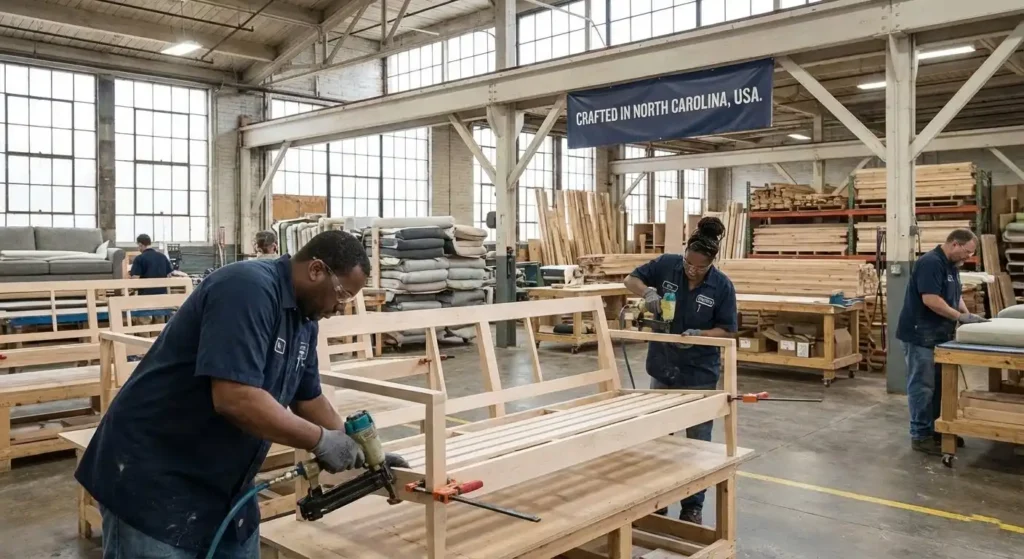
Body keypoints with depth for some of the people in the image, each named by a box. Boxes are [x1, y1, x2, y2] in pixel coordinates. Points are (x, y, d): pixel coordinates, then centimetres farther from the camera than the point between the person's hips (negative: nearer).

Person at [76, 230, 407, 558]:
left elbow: (308, 398, 16)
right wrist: (321, 440, -22)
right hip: (154, 481, -9)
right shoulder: (249, 288, -24)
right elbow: (235, 399, -32)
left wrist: (357, 451, 10)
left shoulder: (304, 319, 6)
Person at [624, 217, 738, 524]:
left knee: (697, 442, 7)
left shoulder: (722, 286, -13)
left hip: (700, 373, -2)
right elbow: (631, 279, 2)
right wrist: (648, 291, -19)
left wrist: (699, 335, -26)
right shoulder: (666, 265, -9)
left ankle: (692, 507, 21)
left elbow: (727, 330, -8)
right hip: (663, 368, 3)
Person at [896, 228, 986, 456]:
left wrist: (968, 315, 4)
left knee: (938, 385, 15)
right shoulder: (931, 262, -19)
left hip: (938, 335, 10)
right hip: (920, 335, -10)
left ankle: (936, 429, 25)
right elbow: (930, 299, -26)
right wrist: (961, 317, -20)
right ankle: (921, 436, 3)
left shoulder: (952, 266, 13)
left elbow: (956, 295, 21)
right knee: (922, 386, -4)